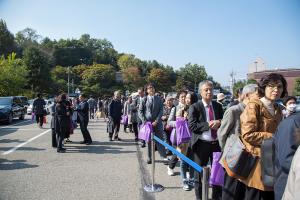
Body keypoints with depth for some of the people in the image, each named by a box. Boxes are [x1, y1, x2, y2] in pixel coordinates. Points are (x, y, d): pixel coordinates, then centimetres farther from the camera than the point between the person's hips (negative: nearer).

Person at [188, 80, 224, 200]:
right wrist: (208, 125, -21)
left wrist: (219, 122, -12)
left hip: (217, 143, 4)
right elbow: (192, 126, -16)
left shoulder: (218, 106, 7)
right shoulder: (194, 107, -8)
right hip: (202, 144, -4)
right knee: (199, 173, 10)